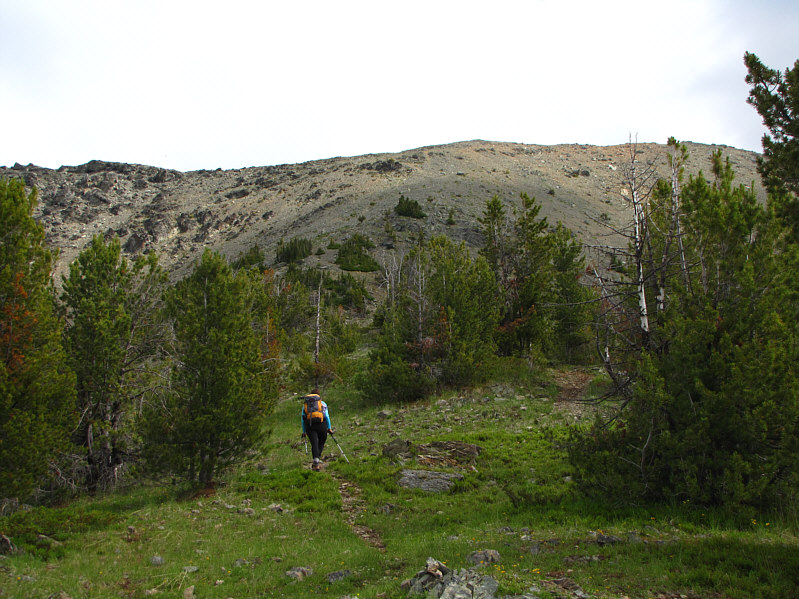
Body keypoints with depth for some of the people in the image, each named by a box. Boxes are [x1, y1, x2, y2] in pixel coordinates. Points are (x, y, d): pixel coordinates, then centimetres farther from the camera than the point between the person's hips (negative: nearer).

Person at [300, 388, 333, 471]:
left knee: (314, 443, 0)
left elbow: (302, 419, 19)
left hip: (309, 425, 1)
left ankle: (316, 460, -19)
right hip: (321, 423, -1)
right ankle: (318, 457, -2)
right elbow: (326, 415, 5)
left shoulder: (305, 404, 23)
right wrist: (329, 428, 6)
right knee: (321, 442, 16)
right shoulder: (322, 403, 17)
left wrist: (304, 431, 22)